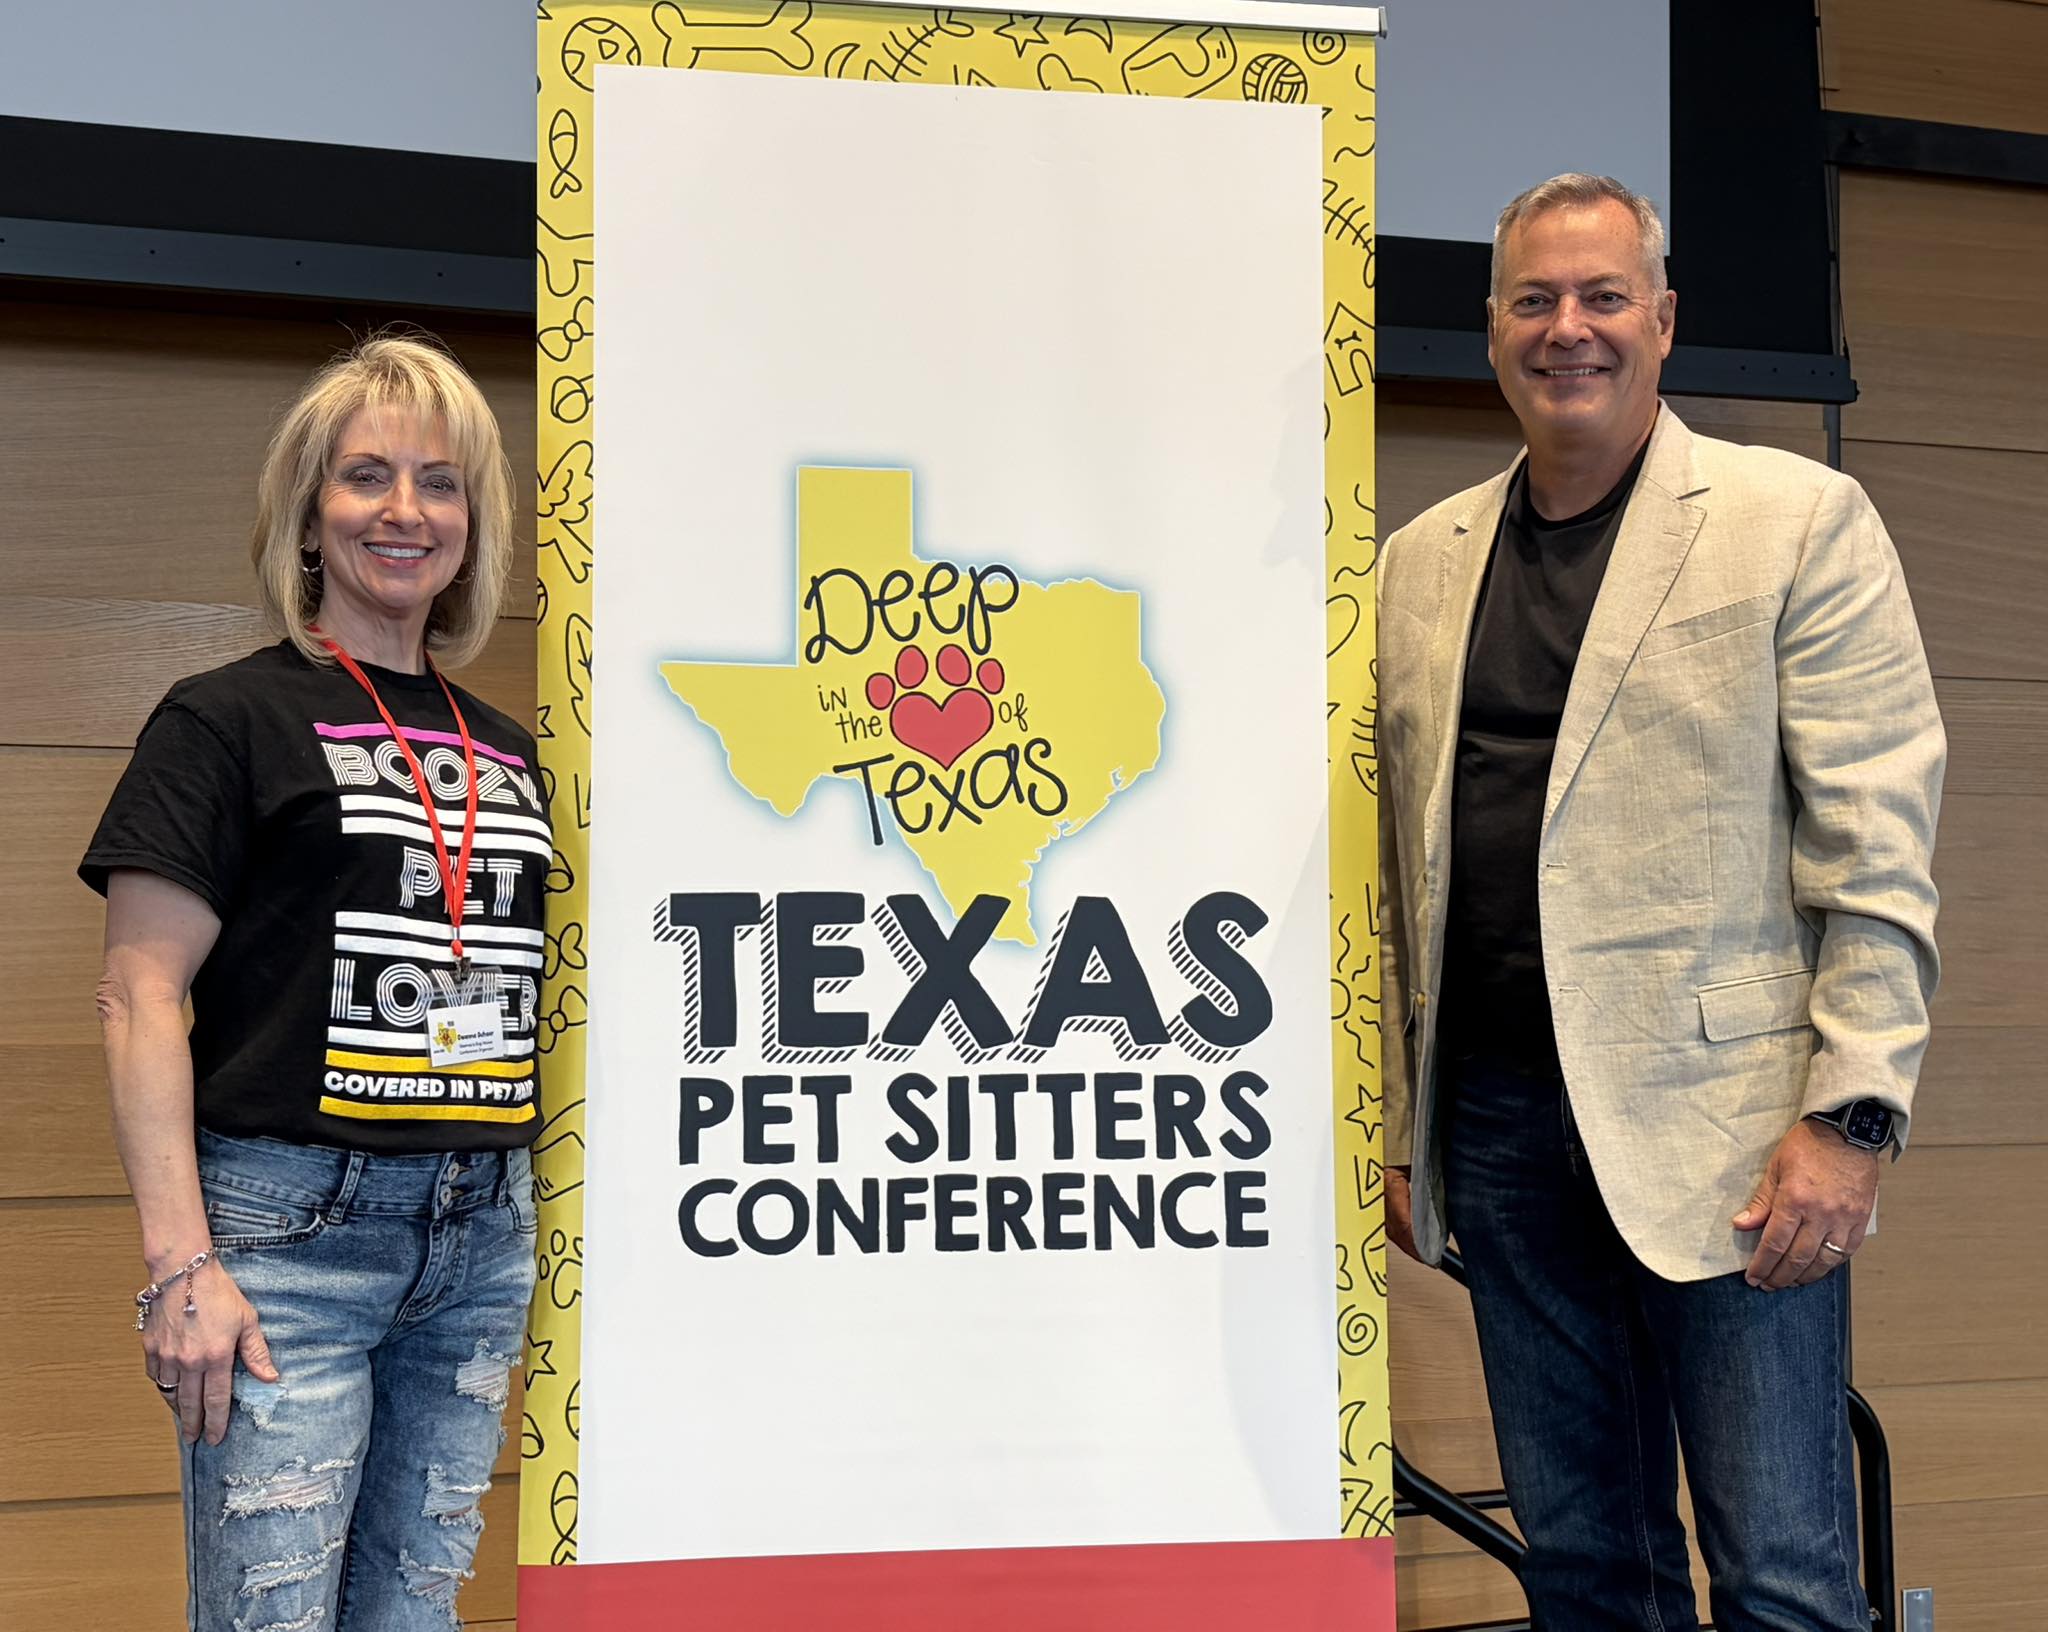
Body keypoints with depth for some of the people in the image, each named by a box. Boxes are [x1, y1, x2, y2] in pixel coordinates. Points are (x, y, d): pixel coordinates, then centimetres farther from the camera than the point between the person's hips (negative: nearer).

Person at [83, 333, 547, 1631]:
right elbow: (140, 999, -7)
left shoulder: (504, 749, 15)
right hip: (290, 1229, -5)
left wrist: (539, 1225, 14)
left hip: (482, 1234, 5)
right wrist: (181, 1263, -14)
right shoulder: (230, 720, -2)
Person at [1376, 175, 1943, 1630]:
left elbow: (1880, 842, -5)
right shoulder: (1421, 562, 13)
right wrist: (1397, 1128, 13)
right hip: (1499, 1123, 5)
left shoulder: (1800, 520, 0)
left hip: (1722, 1131, -4)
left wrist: (1851, 1112, -13)